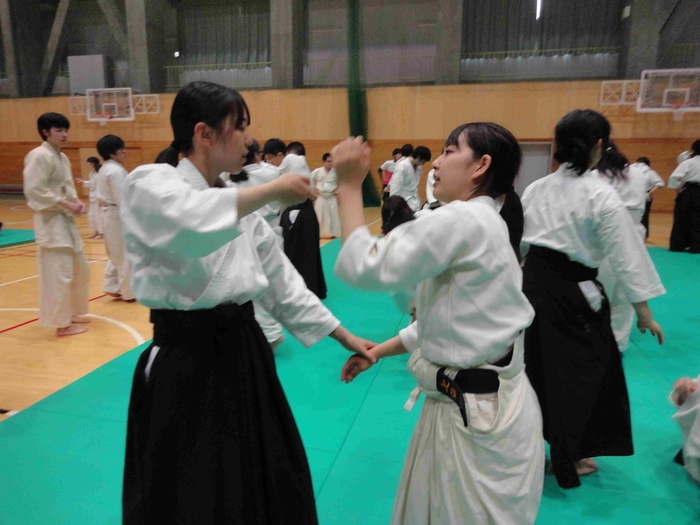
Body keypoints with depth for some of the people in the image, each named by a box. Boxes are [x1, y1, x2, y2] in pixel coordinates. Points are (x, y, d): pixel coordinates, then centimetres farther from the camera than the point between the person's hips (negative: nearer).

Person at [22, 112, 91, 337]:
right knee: (59, 274, -7)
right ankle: (62, 323, 4)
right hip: (51, 222, -10)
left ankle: (71, 313, 31)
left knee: (80, 268, 17)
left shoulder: (62, 157, 14)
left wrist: (77, 202, 1)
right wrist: (66, 204, -19)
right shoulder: (39, 156, -14)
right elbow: (34, 190, -20)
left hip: (66, 221, 10)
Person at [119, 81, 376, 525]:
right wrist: (271, 190, -27)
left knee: (271, 487, 21)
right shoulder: (149, 185, -11)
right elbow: (188, 222, -37)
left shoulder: (238, 201, 9)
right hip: (186, 366, -6)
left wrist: (344, 336, 10)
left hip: (245, 355, 7)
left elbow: (281, 279, 11)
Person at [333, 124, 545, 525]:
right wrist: (375, 352, 14)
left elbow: (366, 267, -21)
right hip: (476, 404, 9)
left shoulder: (461, 220, -22)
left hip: (479, 414, -9)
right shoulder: (481, 223, 10)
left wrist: (349, 186, -13)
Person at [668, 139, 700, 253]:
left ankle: (677, 245, 8)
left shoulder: (688, 163, -9)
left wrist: (677, 188, -5)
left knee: (681, 219, 6)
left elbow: (674, 177, -18)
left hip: (687, 193, -3)